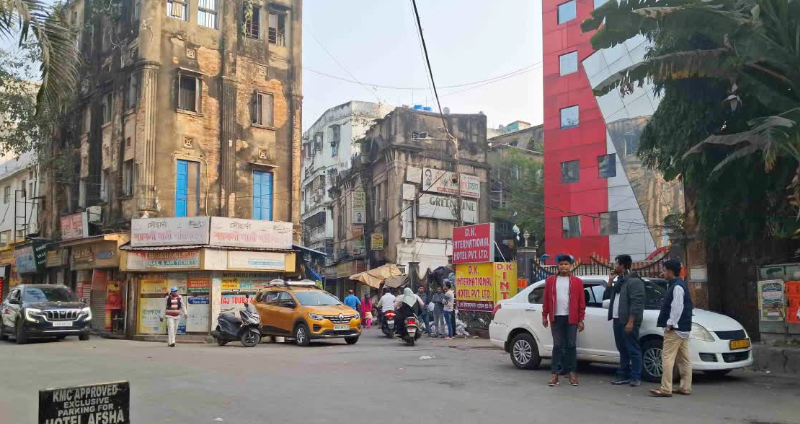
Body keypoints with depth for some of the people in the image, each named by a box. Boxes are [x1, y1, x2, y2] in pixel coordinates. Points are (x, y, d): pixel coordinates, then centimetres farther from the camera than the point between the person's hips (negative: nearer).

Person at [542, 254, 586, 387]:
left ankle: (572, 373, 11)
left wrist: (581, 319, -2)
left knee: (571, 346, 3)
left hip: (571, 318, -1)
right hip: (556, 318, 1)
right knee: (557, 346, 3)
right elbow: (546, 300, 7)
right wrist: (544, 316, 3)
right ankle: (554, 373, 5)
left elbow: (581, 302, 1)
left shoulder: (577, 282, 3)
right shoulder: (550, 281, 7)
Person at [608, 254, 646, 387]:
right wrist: (610, 281, 11)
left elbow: (636, 303, -18)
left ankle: (636, 377, 3)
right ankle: (623, 375, 19)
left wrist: (630, 321, -22)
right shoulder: (619, 280, 17)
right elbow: (611, 295, 23)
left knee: (633, 350, -2)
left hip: (628, 321, -9)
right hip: (617, 320, 9)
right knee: (622, 350, 13)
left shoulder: (634, 281, -12)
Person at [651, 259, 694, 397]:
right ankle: (685, 387, 16)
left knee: (667, 358, -11)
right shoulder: (679, 285, 17)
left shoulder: (677, 286, -15)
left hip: (675, 329, -11)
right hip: (683, 329, 11)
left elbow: (677, 308, -22)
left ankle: (665, 389, -13)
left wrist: (670, 324, -18)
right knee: (684, 359, 11)